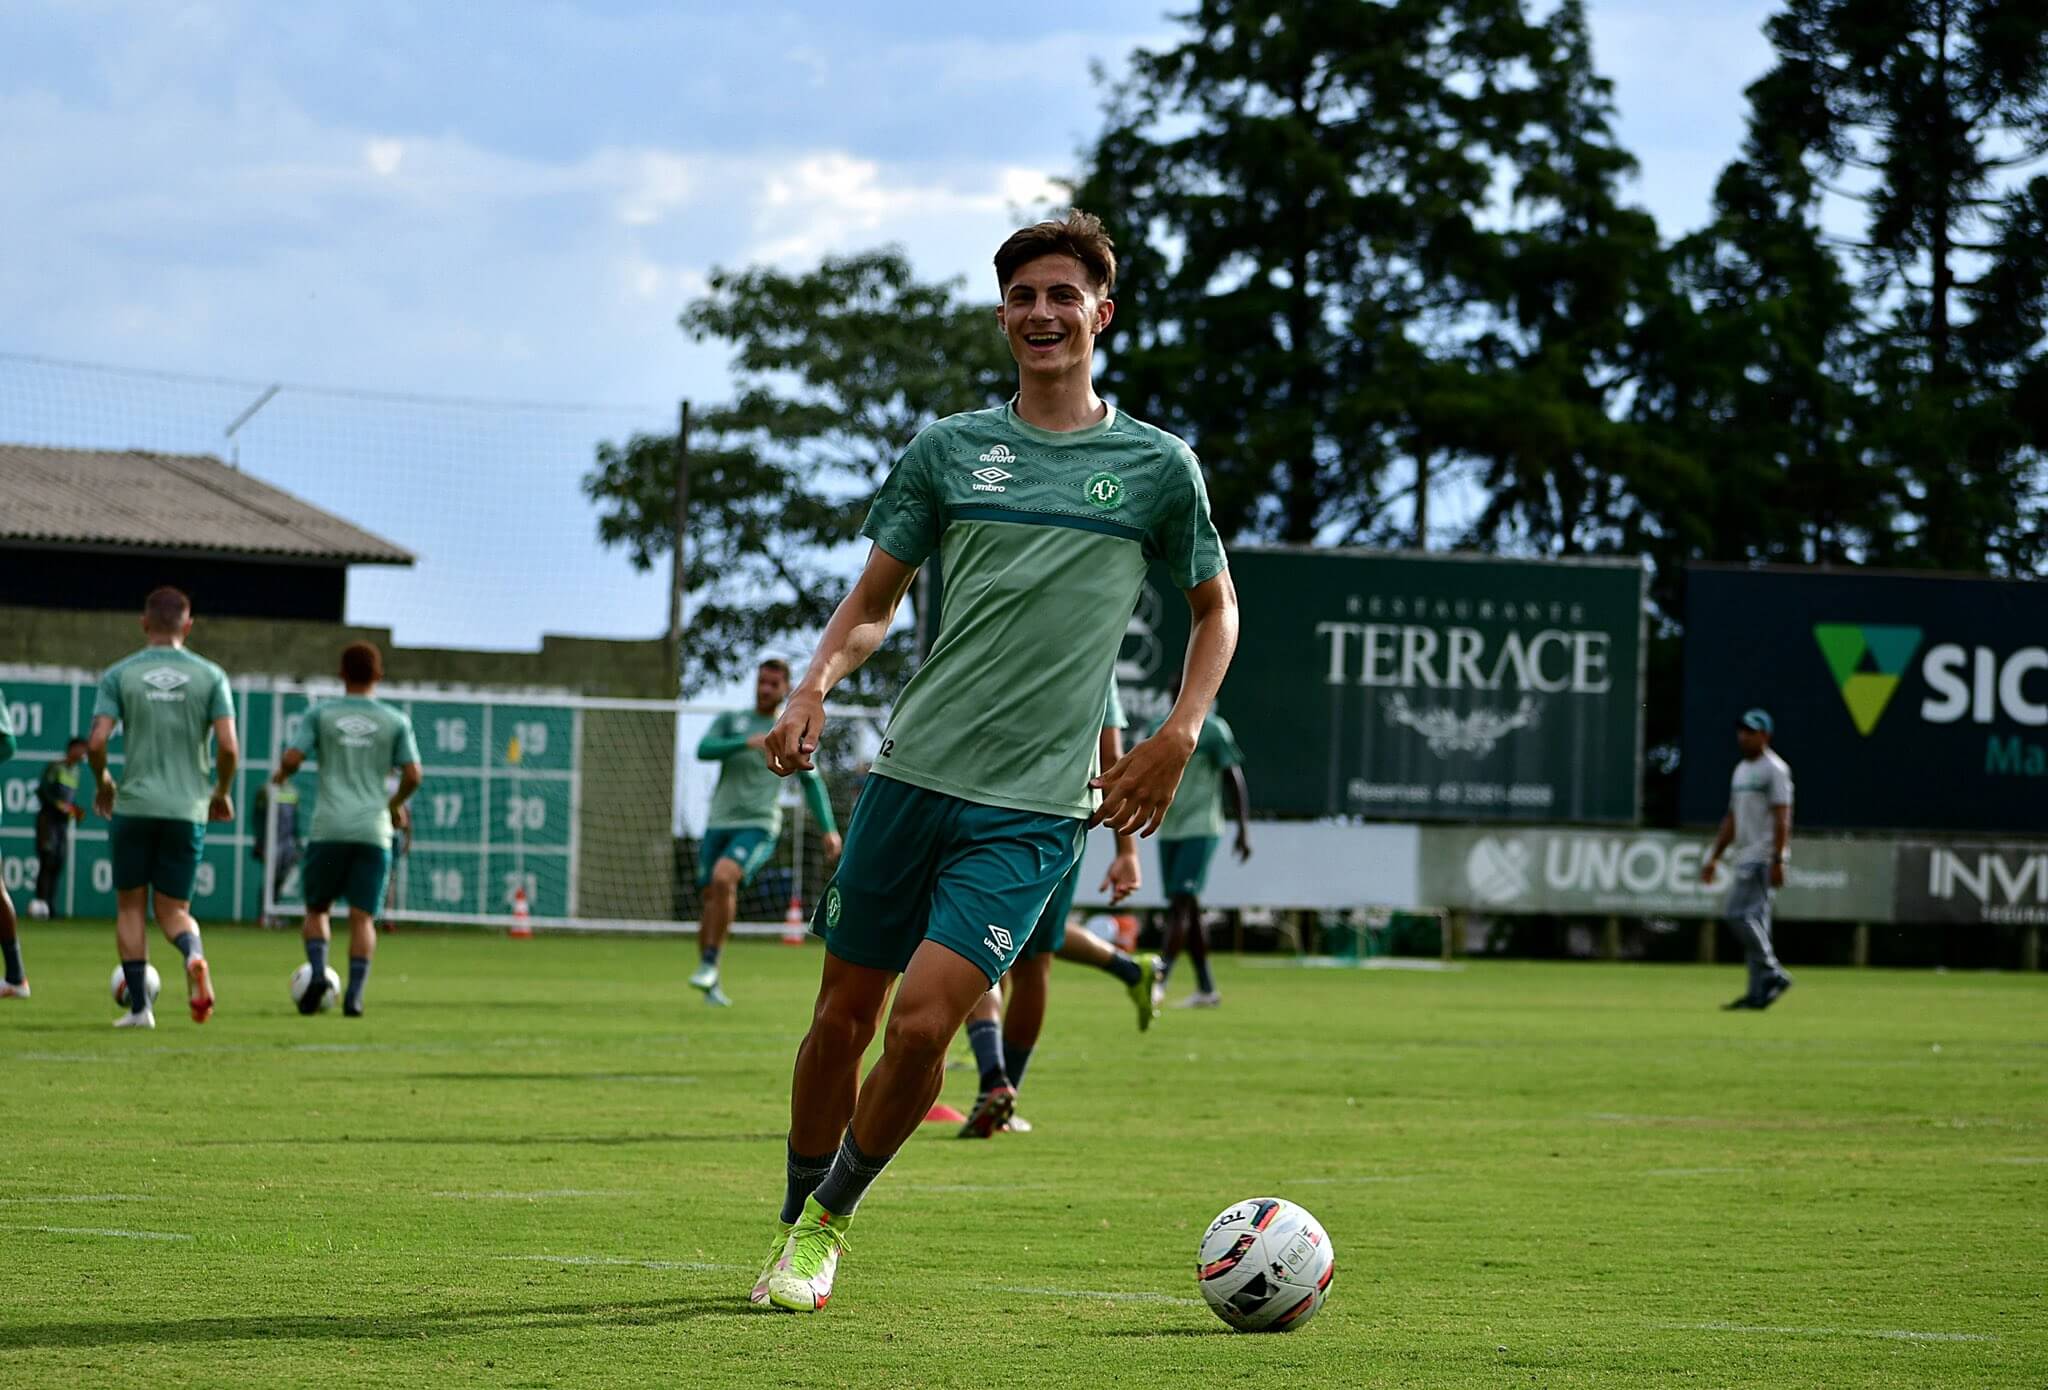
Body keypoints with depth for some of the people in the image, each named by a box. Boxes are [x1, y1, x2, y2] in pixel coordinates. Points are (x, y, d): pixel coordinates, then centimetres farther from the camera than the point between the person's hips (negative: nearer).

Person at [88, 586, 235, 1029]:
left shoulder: (119, 675, 0)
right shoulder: (210, 676, 2)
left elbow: (96, 742, -9)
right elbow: (228, 747, -6)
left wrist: (102, 783, 11)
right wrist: (222, 793, 12)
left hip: (133, 806, -1)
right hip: (188, 810, 1)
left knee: (130, 906, 12)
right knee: (173, 910, 9)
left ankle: (138, 1007, 6)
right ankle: (194, 955, -25)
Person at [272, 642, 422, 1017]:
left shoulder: (321, 714, 4)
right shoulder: (395, 721, 7)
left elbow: (292, 758, -4)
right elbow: (412, 775, 2)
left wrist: (282, 774, 18)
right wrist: (397, 803, 21)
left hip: (328, 829, 0)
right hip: (373, 831, 0)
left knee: (317, 908, 14)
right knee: (362, 917, 0)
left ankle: (318, 973, -8)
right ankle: (354, 995, -11)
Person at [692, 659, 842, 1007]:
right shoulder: (731, 720, 12)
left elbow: (812, 782, 18)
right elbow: (703, 750, -5)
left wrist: (829, 829, 11)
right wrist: (745, 743, -20)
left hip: (758, 825, -3)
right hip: (720, 822, 3)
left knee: (723, 878, -27)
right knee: (711, 899, 2)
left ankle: (709, 965, -17)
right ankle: (709, 985, 16)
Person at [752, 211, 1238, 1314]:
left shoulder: (1156, 466, 4)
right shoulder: (949, 450, 7)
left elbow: (1215, 608, 17)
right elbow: (876, 598, 13)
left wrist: (1176, 740, 5)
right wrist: (816, 684, -6)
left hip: (1030, 810, -2)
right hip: (909, 771, 2)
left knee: (922, 1020, -15)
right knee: (844, 1013, 6)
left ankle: (829, 1220, 6)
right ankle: (794, 1223, 25)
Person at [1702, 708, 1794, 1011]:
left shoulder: (1773, 769, -9)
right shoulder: (1741, 770, 19)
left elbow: (1782, 818, -16)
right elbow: (1732, 819, 24)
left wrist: (1777, 860, -23)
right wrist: (1714, 857, 20)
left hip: (1763, 858, -9)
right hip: (1745, 858, 9)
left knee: (1739, 913, -17)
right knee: (1754, 920, 7)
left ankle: (1772, 974, -13)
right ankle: (1759, 993, 6)